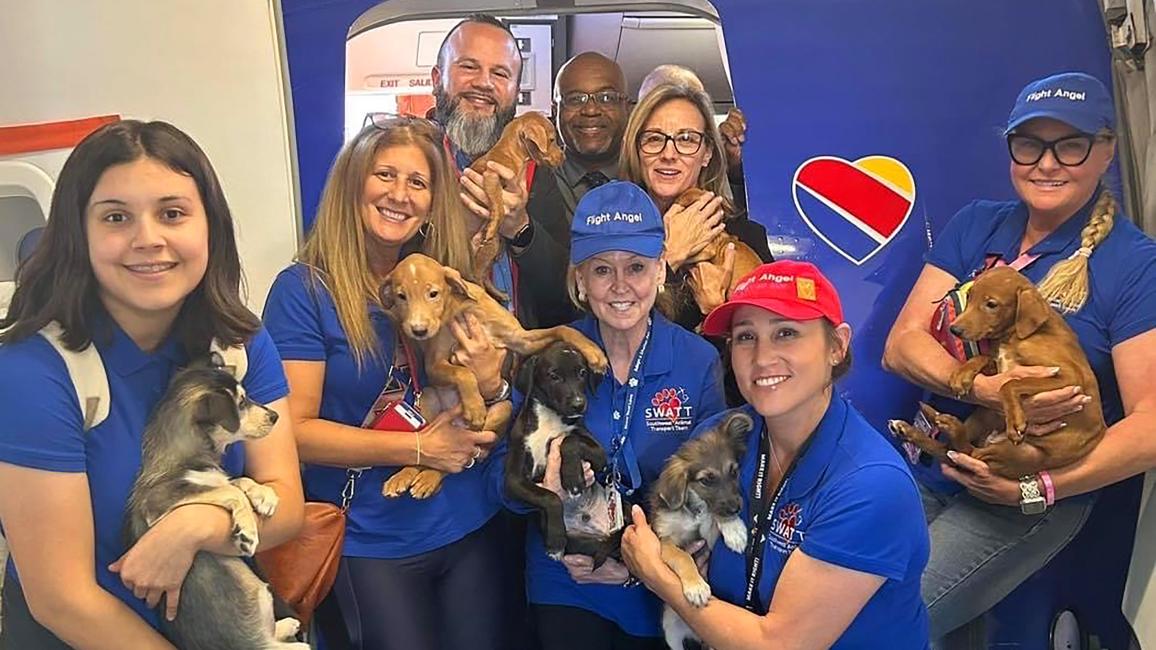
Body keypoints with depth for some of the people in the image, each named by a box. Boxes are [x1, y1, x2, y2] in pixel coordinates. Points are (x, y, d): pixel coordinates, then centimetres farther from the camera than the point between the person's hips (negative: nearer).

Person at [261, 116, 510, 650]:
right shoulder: (305, 289, -10)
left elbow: (494, 413, 8)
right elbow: (294, 430, -15)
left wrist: (490, 385, -15)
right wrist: (418, 448, -18)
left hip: (469, 529, 5)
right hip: (367, 543, -4)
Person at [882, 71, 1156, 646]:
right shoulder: (975, 226, 4)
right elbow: (901, 346, -3)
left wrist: (1038, 489, -21)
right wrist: (982, 389, -20)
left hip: (1028, 506, -4)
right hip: (925, 470, 5)